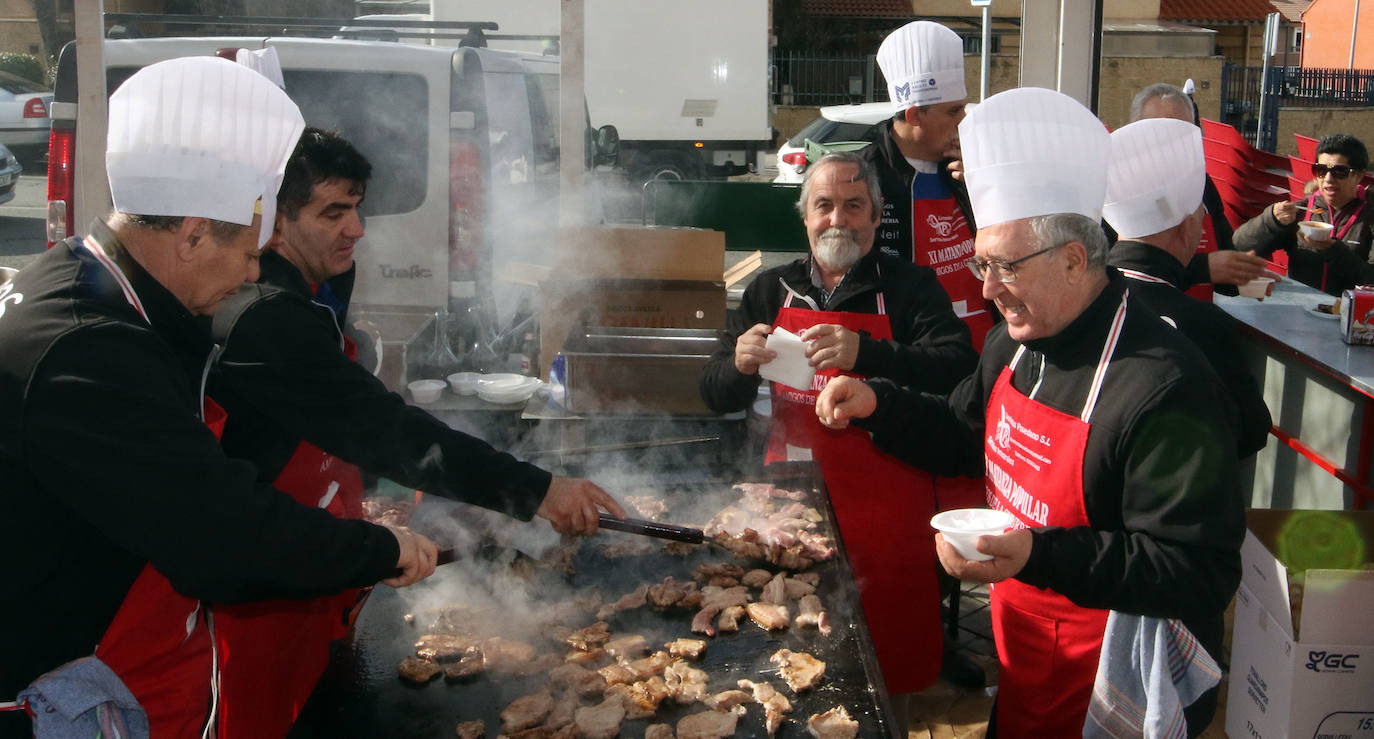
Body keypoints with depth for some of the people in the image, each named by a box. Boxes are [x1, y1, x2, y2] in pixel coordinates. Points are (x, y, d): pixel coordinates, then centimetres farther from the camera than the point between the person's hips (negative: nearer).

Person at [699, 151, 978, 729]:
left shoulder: (910, 287, 2)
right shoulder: (771, 290, 11)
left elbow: (957, 368, -15)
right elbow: (717, 397, 10)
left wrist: (865, 354, -29)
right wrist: (739, 363, -13)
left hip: (885, 511, -2)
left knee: (889, 664, 5)